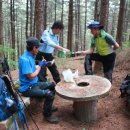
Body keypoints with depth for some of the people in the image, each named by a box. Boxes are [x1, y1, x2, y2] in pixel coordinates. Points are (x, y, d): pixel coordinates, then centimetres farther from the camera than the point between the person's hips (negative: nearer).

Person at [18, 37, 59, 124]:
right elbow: (31, 76, -25)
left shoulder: (30, 56, 6)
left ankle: (48, 106, 34)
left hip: (34, 84, 10)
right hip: (27, 88, -10)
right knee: (49, 94, -26)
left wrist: (43, 64, 12)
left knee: (52, 85, 19)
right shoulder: (25, 59, -24)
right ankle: (47, 114, -3)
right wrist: (40, 66, -13)